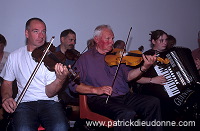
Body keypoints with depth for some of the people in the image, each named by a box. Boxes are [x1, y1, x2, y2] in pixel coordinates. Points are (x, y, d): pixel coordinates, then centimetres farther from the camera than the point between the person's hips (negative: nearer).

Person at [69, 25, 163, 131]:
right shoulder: (86, 58, 4)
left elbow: (128, 76, 6)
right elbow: (74, 84, -5)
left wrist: (144, 68, -11)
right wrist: (95, 89, -18)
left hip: (125, 96, 5)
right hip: (100, 99, -5)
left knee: (154, 102, -14)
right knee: (127, 113, -32)